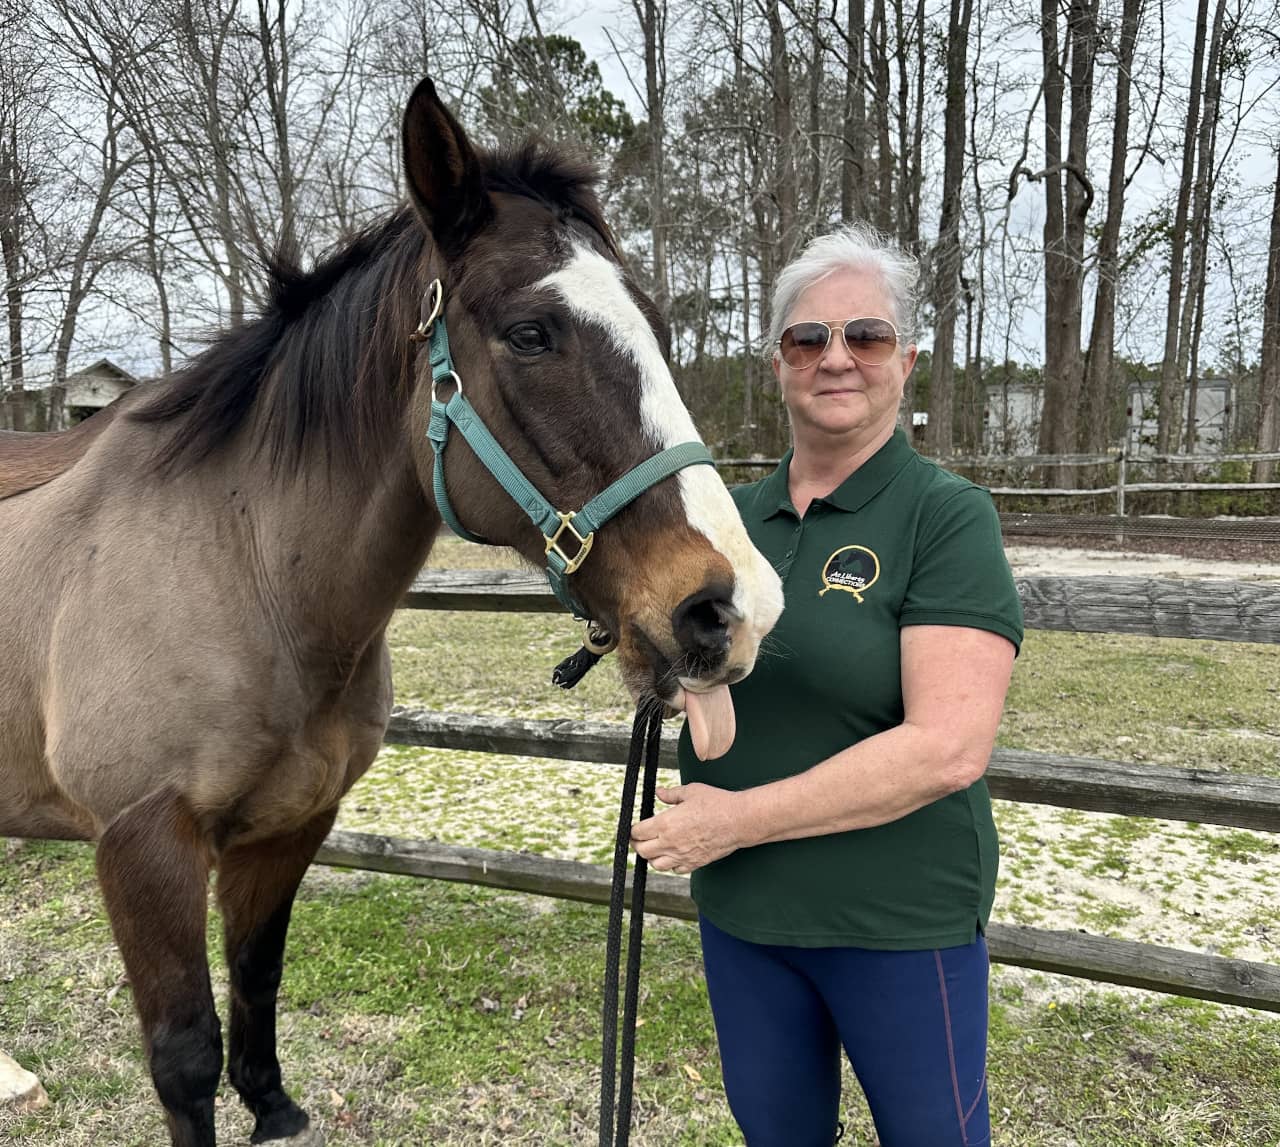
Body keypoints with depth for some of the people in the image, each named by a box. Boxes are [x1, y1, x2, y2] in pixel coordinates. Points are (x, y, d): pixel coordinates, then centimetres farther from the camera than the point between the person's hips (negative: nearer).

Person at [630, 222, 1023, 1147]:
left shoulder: (949, 516, -15)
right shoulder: (733, 513, 3)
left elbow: (949, 748, -25)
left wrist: (741, 817, -22)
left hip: (898, 921, -5)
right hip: (738, 909, 6)